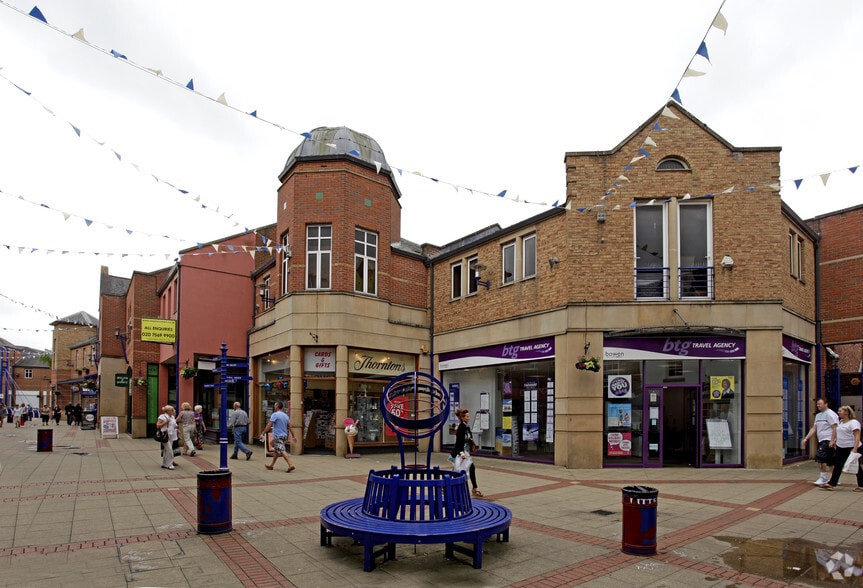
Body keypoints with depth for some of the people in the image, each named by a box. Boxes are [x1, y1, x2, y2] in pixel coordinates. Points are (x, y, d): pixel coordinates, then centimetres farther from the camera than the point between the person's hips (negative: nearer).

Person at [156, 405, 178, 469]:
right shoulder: (162, 417, -7)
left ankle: (164, 464, 18)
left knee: (166, 450, 12)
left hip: (172, 436, 8)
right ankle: (169, 464, -8)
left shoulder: (172, 417, 17)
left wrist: (176, 426, 10)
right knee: (169, 450, -13)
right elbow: (158, 426, -10)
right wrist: (165, 422, -18)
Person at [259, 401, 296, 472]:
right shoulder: (286, 416, 12)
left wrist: (263, 434, -8)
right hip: (284, 435, 8)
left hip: (278, 436, -8)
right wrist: (293, 436, 13)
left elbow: (269, 426, -13)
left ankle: (291, 465, -26)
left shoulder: (275, 415, -10)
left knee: (282, 451, -14)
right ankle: (271, 465, 31)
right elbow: (289, 427, 11)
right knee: (276, 450, 20)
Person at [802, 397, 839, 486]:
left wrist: (832, 441, -21)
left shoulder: (830, 414, -10)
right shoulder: (818, 415, 18)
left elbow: (835, 428, -16)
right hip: (821, 441, 9)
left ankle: (823, 479, -8)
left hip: (828, 441, -9)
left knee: (820, 458, -15)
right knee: (829, 461, 11)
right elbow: (813, 429, 18)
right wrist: (806, 439, 11)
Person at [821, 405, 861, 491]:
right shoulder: (841, 422, 12)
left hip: (851, 448, -8)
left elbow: (857, 436, -22)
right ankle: (831, 484, 1)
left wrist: (855, 449, -28)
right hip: (840, 448, 8)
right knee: (837, 466, 3)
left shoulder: (853, 422, -15)